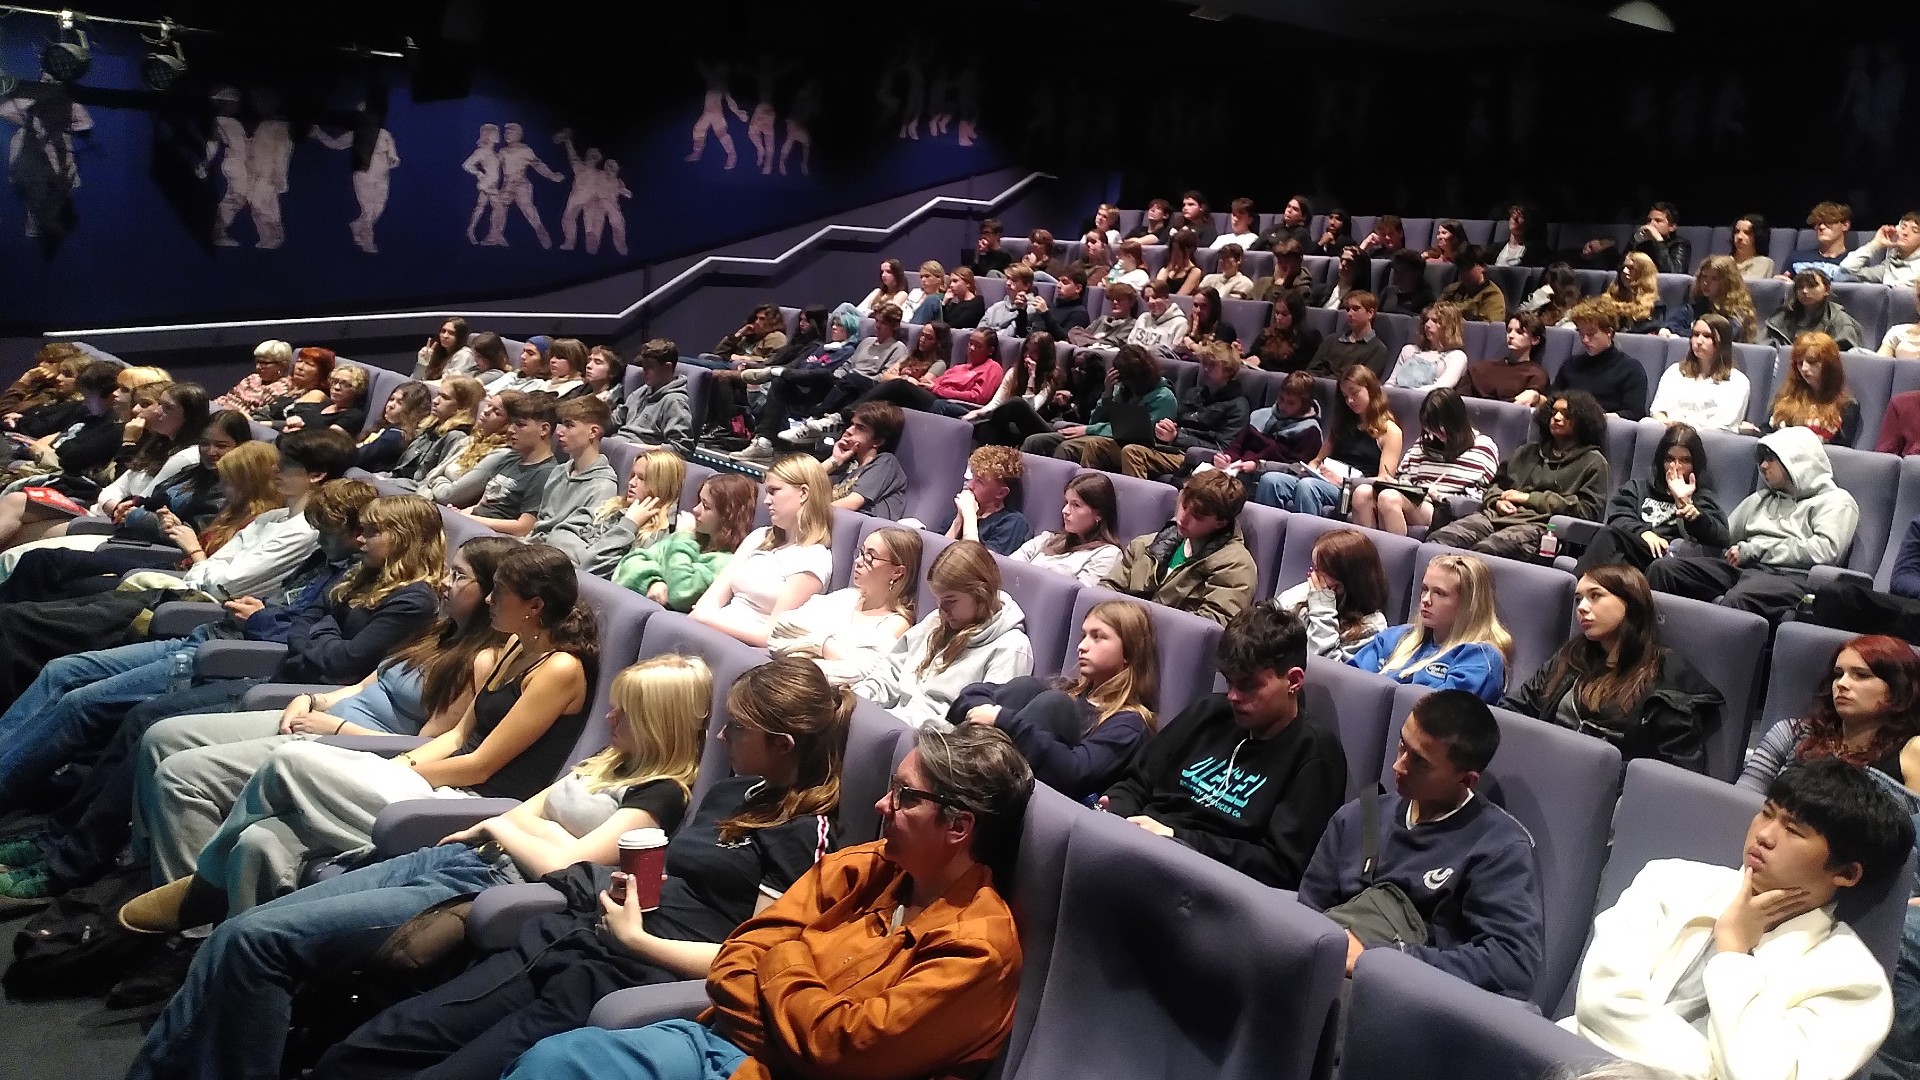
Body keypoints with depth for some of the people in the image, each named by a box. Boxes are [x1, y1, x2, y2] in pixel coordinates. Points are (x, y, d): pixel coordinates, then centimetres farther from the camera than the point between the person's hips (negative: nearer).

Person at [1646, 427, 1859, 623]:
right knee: (1664, 569, -19)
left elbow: (1826, 549, -6)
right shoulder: (1762, 498, 31)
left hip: (1789, 574, -6)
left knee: (1736, 600, -41)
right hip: (1741, 567, 6)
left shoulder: (1836, 501, 12)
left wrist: (1753, 549, -5)